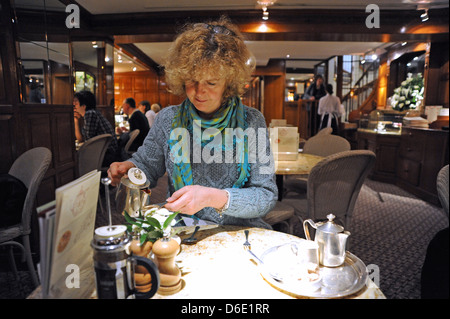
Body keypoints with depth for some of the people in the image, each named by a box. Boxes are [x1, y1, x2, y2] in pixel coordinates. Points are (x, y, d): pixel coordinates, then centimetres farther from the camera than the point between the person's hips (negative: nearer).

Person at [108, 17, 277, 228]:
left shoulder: (252, 122, -5)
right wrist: (130, 168, -9)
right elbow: (146, 165, 15)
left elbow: (267, 196, -9)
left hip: (239, 232, 1)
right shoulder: (168, 119, 1)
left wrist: (215, 197, -24)